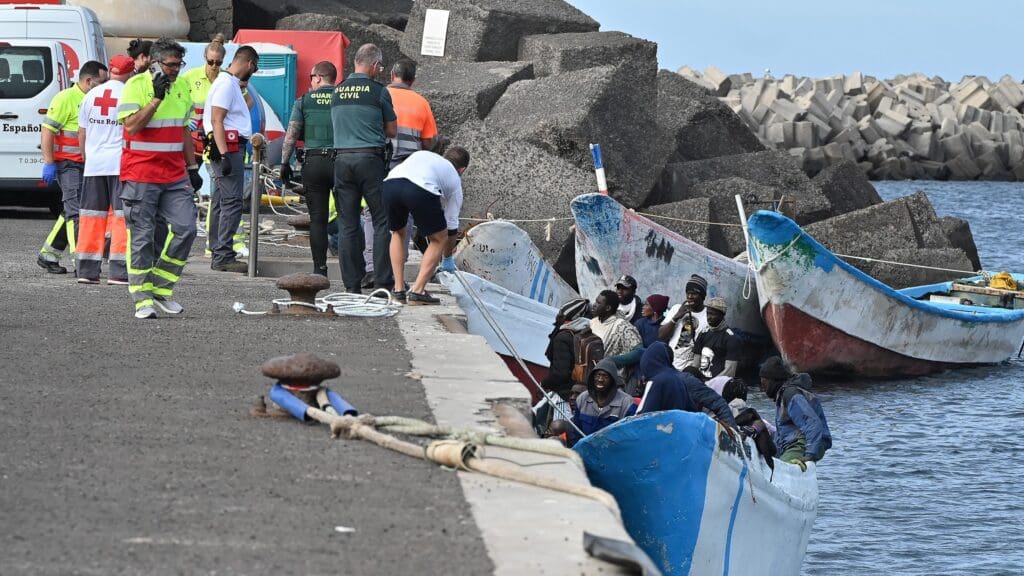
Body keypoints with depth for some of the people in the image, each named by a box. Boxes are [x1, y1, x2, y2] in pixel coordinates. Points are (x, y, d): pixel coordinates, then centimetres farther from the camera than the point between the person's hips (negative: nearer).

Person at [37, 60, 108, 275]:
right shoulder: (66, 98, -11)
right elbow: (48, 129, -13)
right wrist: (49, 163, -17)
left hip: (87, 165, 8)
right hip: (67, 163, -8)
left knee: (70, 212, 13)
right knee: (76, 210, -12)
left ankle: (48, 255, 23)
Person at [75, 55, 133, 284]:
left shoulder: (92, 95, 9)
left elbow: (82, 133, 15)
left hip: (93, 164, 5)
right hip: (120, 163, -5)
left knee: (92, 216, 9)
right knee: (122, 216, -2)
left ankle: (86, 270, 10)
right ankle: (119, 271, -7)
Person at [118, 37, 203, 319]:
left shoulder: (181, 87, 14)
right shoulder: (136, 85, -7)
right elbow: (132, 126, -18)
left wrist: (192, 167, 20)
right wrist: (157, 98, -22)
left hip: (175, 176, 6)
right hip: (141, 176, -6)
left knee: (185, 229, -3)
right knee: (142, 237, -3)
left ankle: (161, 290, 9)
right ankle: (142, 299, 3)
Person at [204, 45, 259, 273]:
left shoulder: (231, 84, 19)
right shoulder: (226, 84, -12)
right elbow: (216, 121, -19)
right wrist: (224, 154, -24)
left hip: (229, 148, 11)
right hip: (229, 147, -11)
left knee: (221, 201, 12)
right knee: (232, 201, -12)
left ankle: (218, 254, 17)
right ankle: (223, 256, -15)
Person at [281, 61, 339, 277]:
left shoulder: (304, 101, 3)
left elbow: (291, 134, -1)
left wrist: (285, 162, 5)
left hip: (313, 162, 0)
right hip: (340, 161, 0)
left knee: (317, 218, 3)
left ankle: (320, 268, 0)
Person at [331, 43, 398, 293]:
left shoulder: (337, 91, 10)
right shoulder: (379, 91, -4)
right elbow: (392, 131, 5)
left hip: (342, 158, 4)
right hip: (370, 158, -4)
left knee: (348, 225, 6)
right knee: (382, 220, 2)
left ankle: (352, 284, 6)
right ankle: (382, 280, -3)